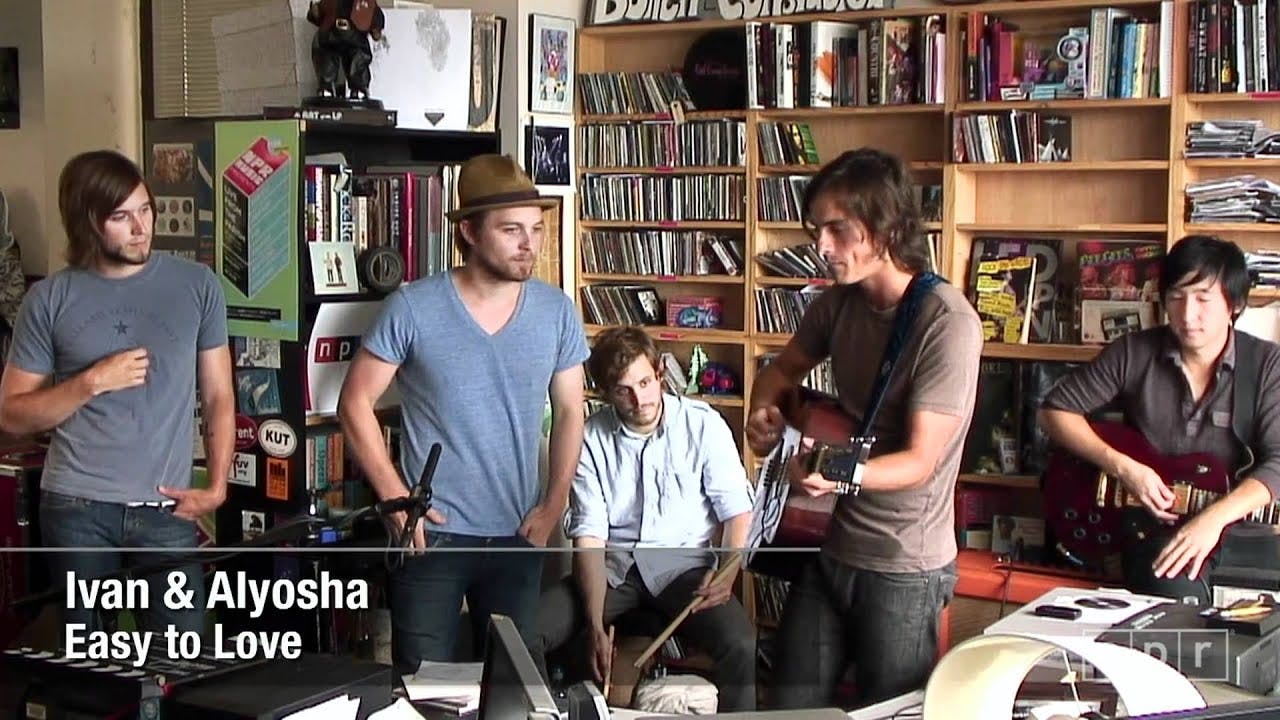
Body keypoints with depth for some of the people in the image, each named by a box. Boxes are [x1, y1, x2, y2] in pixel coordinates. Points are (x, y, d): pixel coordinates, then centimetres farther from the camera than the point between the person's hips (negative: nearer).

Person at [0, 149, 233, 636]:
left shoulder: (197, 285, 5)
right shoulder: (49, 299, 2)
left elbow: (219, 397, 8)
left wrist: (217, 486, -2)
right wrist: (91, 382, -10)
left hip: (166, 509, 0)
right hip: (75, 509, 0)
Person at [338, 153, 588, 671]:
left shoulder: (556, 311, -1)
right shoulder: (412, 308, -10)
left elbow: (569, 411, 8)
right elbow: (355, 403, -4)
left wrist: (554, 504, 0)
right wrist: (395, 498, -9)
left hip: (517, 536, 3)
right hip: (431, 533, -3)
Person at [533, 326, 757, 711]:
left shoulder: (703, 424, -5)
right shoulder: (591, 438, -2)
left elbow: (737, 510, 0)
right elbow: (589, 534, -6)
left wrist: (727, 573, -20)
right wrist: (595, 626, -17)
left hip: (683, 565, -2)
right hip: (613, 567, 2)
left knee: (742, 647, -31)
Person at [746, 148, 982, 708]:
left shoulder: (947, 322, -19)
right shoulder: (839, 304, 2)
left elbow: (920, 460, -21)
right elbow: (784, 369, 21)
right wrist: (763, 411, -1)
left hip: (904, 570, -6)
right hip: (829, 548, 7)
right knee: (792, 704, 13)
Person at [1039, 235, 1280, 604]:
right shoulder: (1134, 353, 2)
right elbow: (1055, 409, 7)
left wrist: (1214, 517, -28)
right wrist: (1121, 466, -8)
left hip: (1240, 531, 2)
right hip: (1154, 531, -1)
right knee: (1179, 602, -32)